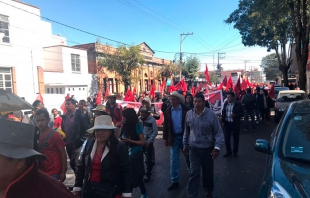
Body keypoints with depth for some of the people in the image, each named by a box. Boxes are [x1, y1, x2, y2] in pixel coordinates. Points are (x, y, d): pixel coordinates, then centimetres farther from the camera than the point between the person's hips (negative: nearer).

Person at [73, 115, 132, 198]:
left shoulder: (120, 147, -13)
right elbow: (80, 166, 5)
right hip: (89, 190, 4)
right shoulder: (88, 144, -3)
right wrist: (77, 187, 5)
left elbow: (126, 172, -10)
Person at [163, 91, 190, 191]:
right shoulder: (168, 111, -1)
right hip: (173, 137, 2)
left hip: (185, 136, -1)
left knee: (188, 156, 18)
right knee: (173, 159, 3)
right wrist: (165, 138, 3)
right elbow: (166, 125, 3)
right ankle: (174, 181, 13)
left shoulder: (186, 110, -9)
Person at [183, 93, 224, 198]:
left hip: (208, 148, 0)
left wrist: (217, 147, -17)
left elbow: (219, 132, -9)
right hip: (193, 148, 1)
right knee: (194, 173, 0)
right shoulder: (189, 114, -5)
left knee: (208, 172, 17)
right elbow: (186, 131, 7)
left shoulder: (211, 114, -13)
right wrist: (185, 145, 12)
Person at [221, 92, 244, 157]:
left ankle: (235, 152, 26)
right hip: (227, 123, 3)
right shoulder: (225, 103, 2)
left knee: (236, 138, 9)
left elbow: (242, 113, -8)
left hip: (235, 124, -3)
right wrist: (223, 121, 6)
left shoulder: (238, 104, -10)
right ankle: (228, 152, 19)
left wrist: (235, 115, -24)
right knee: (226, 138, 4)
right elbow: (223, 112, 9)